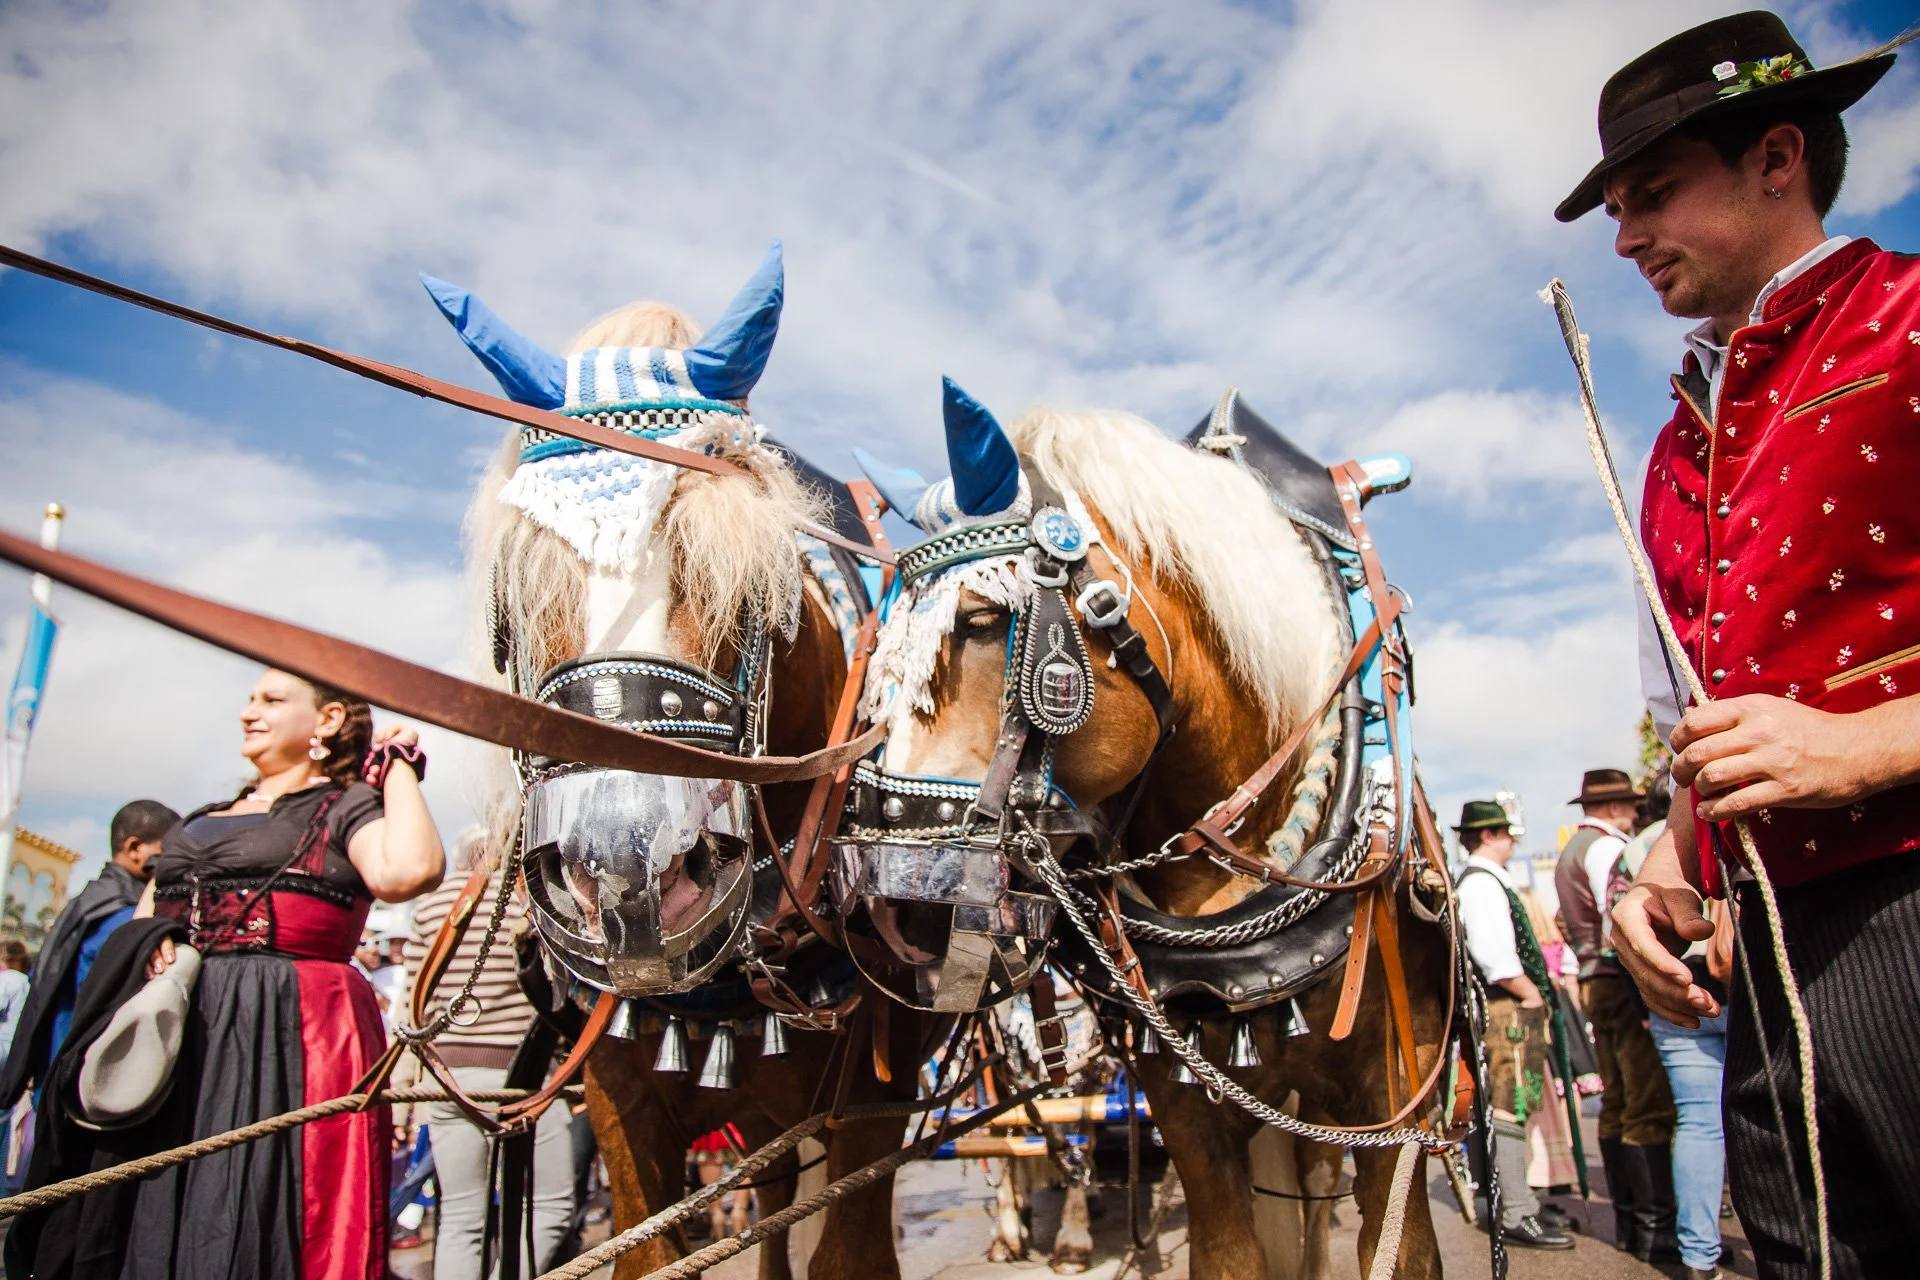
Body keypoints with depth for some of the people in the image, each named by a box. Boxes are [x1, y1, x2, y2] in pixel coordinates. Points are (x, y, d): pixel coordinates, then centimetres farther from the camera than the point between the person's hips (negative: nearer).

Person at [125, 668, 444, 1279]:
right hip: (179, 1031, 7)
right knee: (163, 1225, 9)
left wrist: (398, 766, -8)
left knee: (260, 1222, -5)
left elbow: (407, 871, -20)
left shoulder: (346, 806, 1)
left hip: (294, 1035, -6)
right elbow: (147, 908, 26)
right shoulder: (206, 816, 24)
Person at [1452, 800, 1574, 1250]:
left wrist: (1534, 993, 13)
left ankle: (1510, 1203, 26)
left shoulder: (1487, 881, 19)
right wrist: (1531, 993, -13)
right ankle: (1516, 1215, -4)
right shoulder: (1481, 882, -15)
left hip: (1515, 1007, 11)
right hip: (1509, 1008, -11)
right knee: (1510, 1108, -8)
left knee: (1507, 1107, 16)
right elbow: (1494, 956, -24)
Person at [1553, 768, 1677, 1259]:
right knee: (1650, 1107, -8)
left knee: (1618, 1103, 12)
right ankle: (1656, 1227, -7)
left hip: (1595, 984, 10)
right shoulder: (1606, 847, -11)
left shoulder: (1571, 852, 20)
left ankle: (1627, 1219, 17)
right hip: (1622, 982, -10)